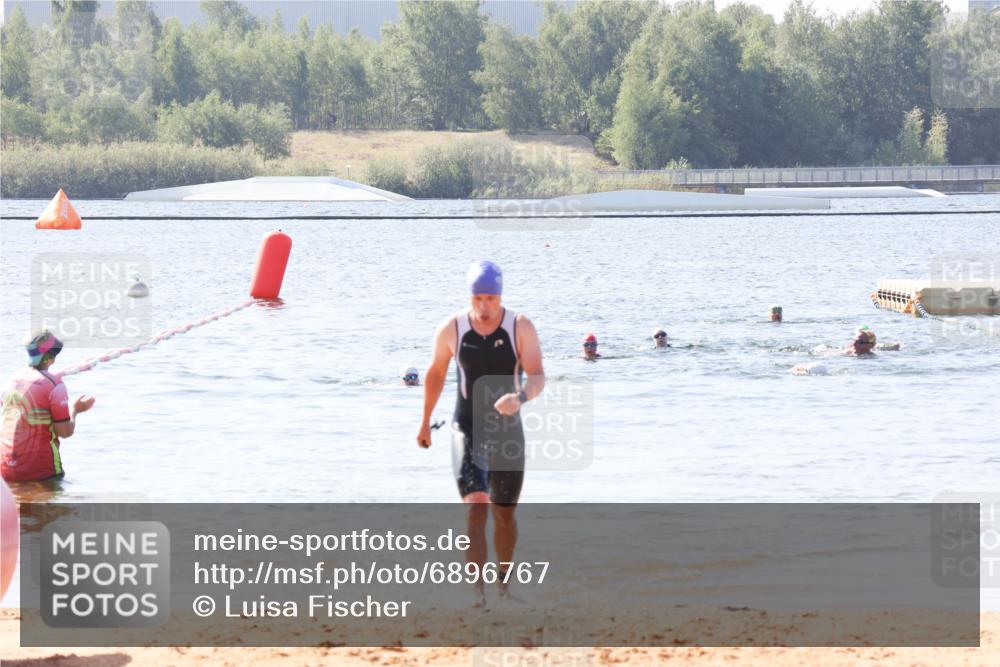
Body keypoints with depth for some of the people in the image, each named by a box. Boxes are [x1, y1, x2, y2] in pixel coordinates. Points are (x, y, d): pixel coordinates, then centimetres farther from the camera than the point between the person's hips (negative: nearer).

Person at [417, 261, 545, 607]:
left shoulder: (521, 327, -9)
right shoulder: (452, 329, -7)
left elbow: (538, 377, -17)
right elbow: (435, 374, 9)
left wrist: (520, 397, -40)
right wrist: (425, 422, 18)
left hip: (508, 432, 1)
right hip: (468, 431, -1)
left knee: (504, 514, 14)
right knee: (476, 509, -19)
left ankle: (504, 578, 38)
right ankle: (477, 591, -24)